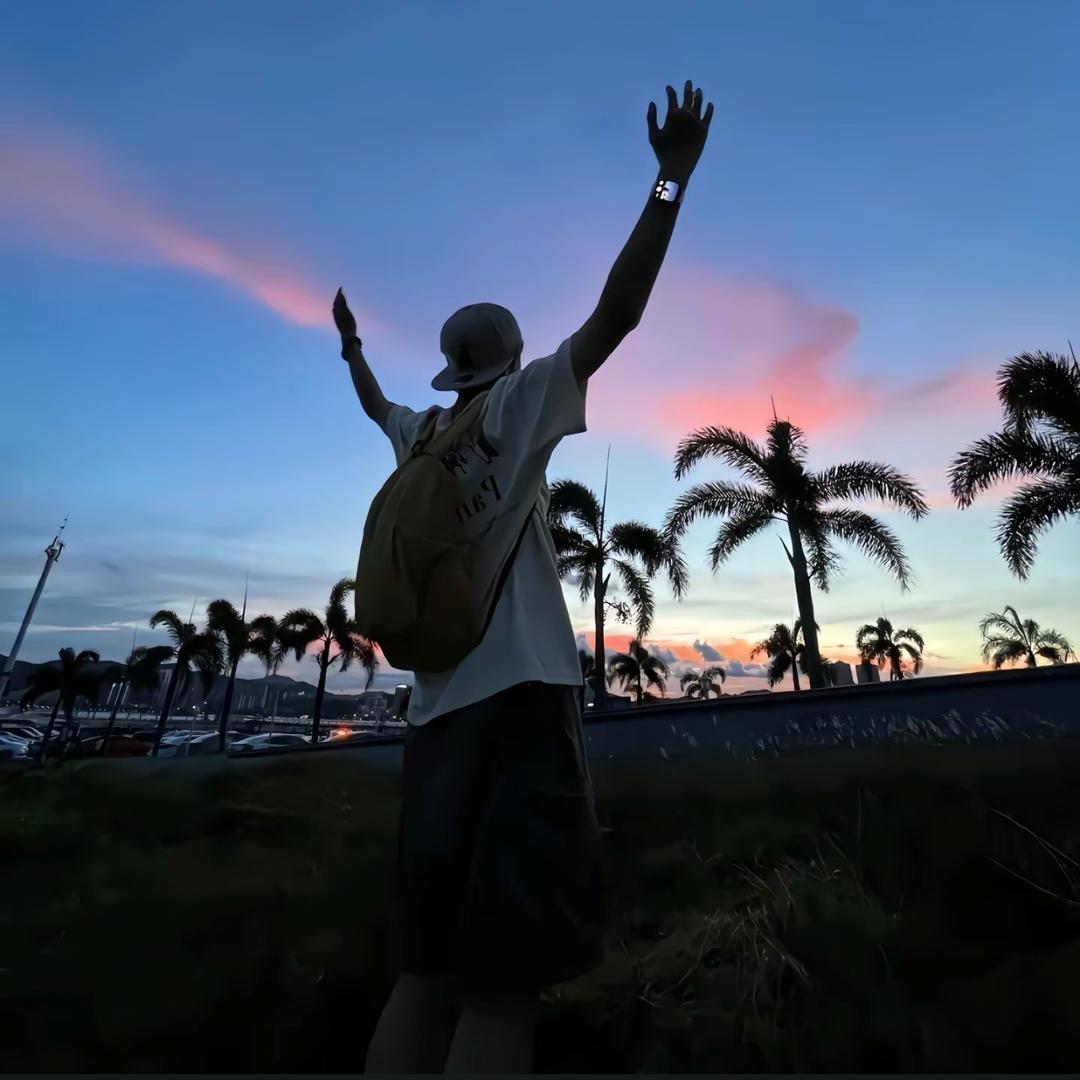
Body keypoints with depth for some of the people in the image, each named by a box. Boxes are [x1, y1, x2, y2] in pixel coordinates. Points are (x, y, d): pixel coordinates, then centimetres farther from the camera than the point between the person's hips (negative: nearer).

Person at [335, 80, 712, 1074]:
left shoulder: (418, 431, 20)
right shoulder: (519, 404, 5)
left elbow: (374, 402, 41)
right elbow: (617, 314, -1)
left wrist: (351, 345, 59)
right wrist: (672, 180, 8)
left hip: (441, 699, 7)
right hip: (519, 686, -7)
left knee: (432, 954, 15)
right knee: (504, 966, -4)